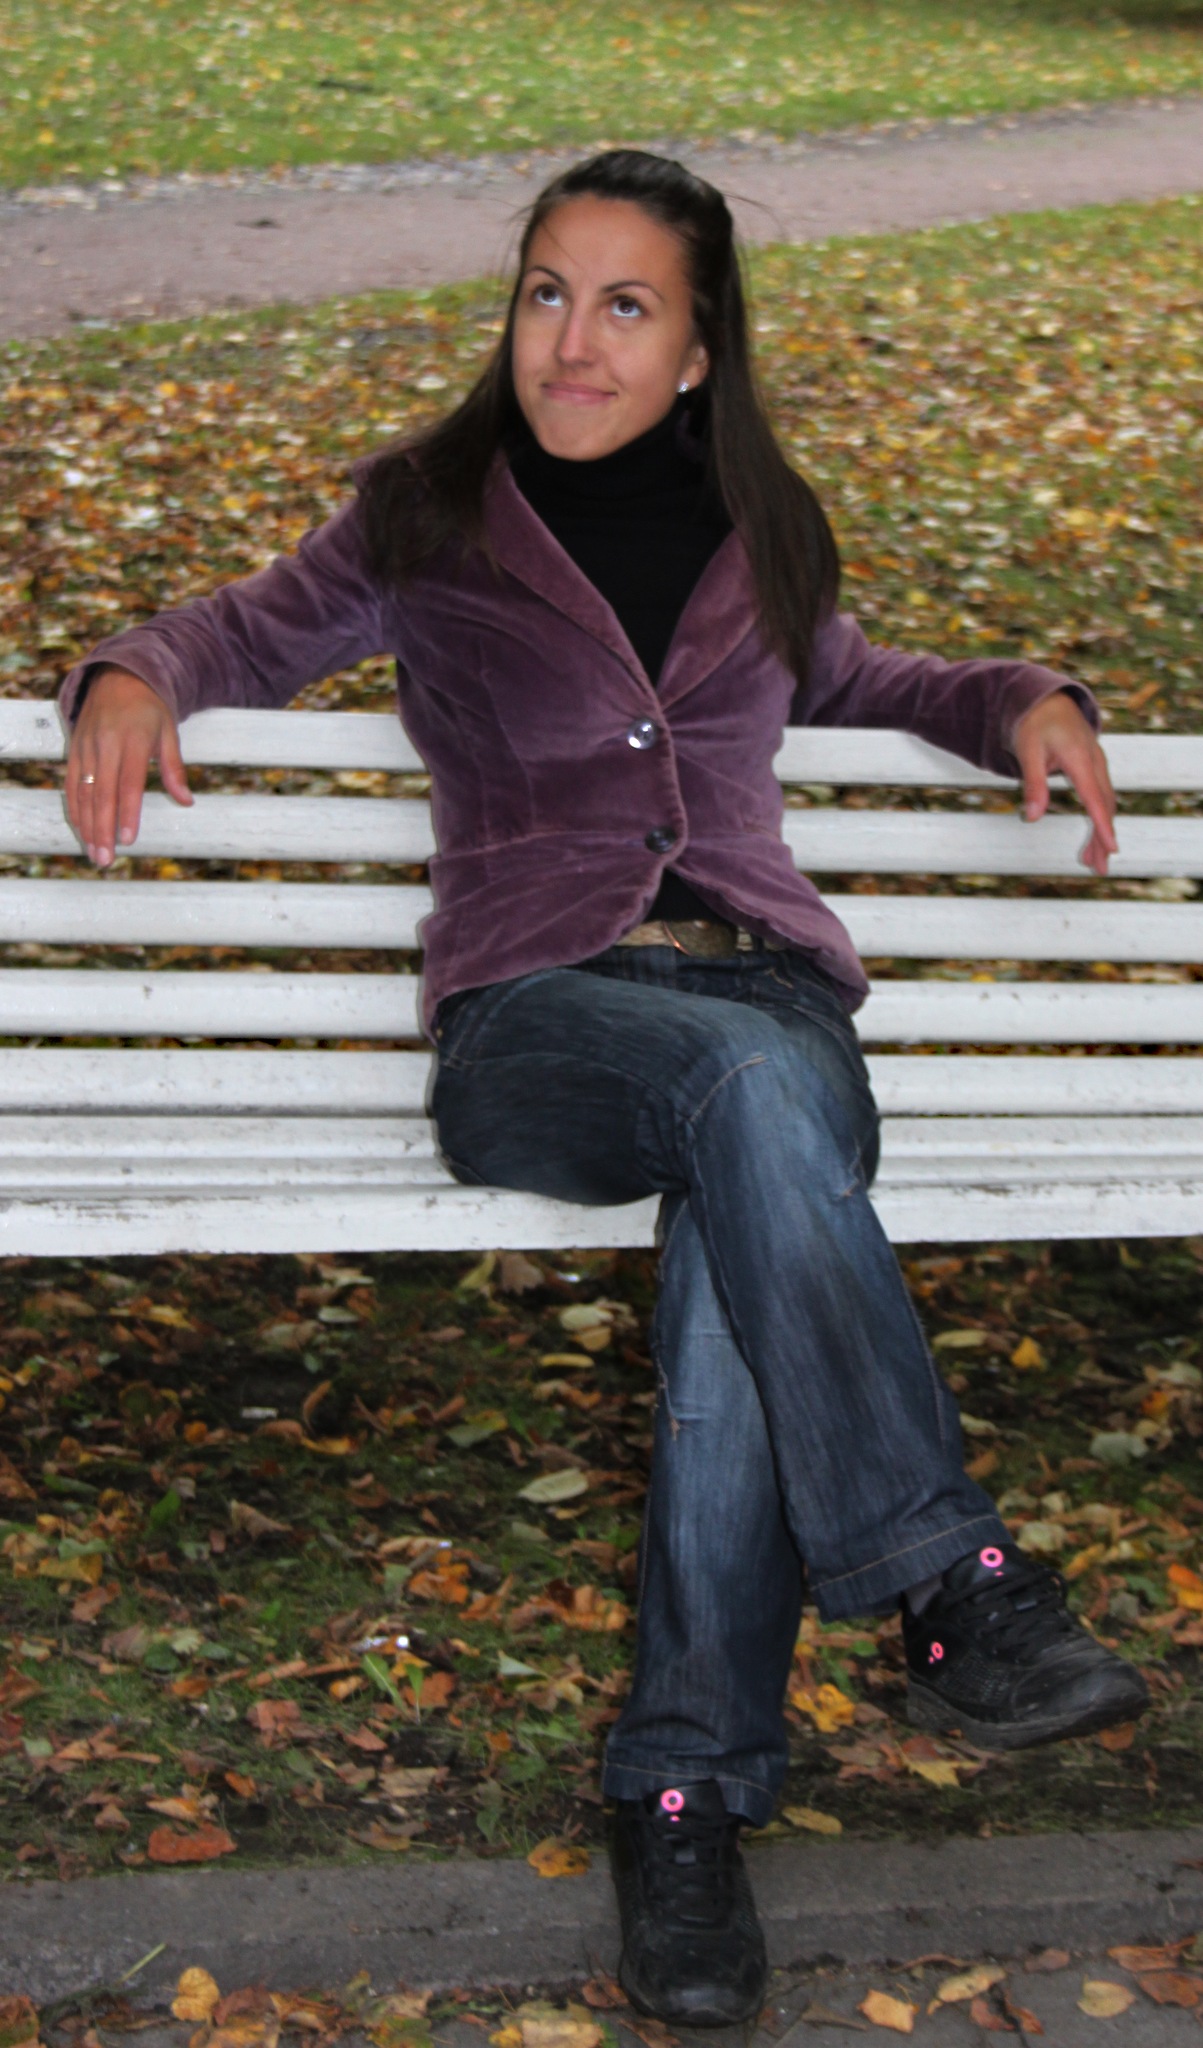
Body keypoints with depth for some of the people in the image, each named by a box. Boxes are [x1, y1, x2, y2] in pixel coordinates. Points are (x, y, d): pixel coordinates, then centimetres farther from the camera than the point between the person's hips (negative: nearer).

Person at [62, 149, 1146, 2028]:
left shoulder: (758, 536, 21)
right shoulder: (428, 525, 14)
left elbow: (847, 681, 38)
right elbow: (258, 630, 23)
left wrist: (1021, 701, 20)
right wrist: (137, 676, 0)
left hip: (768, 991, 2)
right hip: (538, 1012, -2)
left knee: (742, 1252, -35)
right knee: (743, 1084, -39)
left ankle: (688, 1787, -33)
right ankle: (949, 1586, -43)